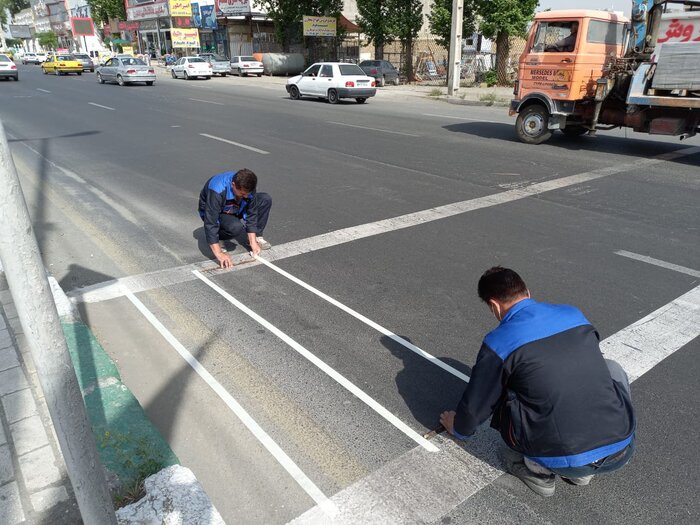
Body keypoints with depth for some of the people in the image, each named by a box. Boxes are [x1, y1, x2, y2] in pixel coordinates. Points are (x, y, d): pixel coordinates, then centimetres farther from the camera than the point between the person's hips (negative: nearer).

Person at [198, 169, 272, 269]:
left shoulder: (247, 187, -24)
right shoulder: (217, 191, -39)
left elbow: (251, 215, -16)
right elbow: (210, 223, -42)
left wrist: (253, 242, -22)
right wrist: (219, 253, -47)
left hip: (236, 210, 5)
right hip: (214, 212, -5)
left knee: (266, 199, -15)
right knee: (235, 227, -38)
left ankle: (257, 236, -3)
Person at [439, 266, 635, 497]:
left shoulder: (499, 342, -7)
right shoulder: (574, 314, 9)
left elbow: (476, 405, 6)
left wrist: (457, 427, 30)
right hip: (622, 452, 4)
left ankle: (537, 469, 17)